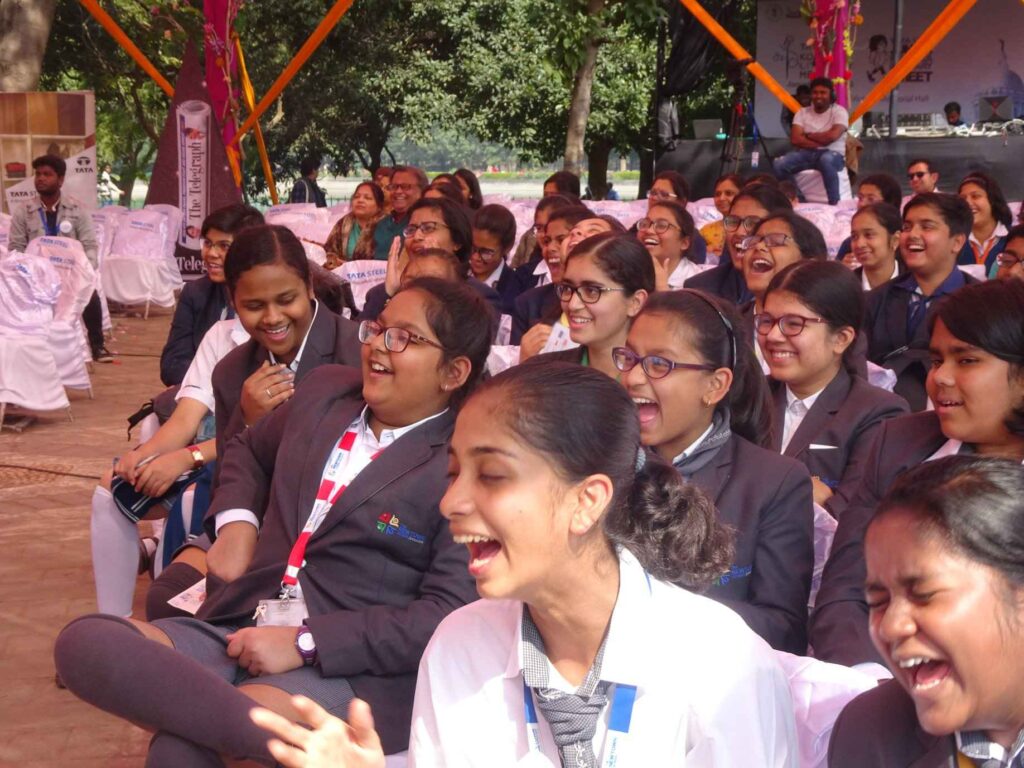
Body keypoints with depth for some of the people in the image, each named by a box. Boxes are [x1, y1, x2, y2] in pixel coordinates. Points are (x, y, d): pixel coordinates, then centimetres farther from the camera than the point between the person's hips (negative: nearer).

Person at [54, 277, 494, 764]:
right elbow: (249, 451, 34)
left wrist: (305, 642, -18)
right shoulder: (326, 391, 14)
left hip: (354, 664, -9)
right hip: (241, 631, 9)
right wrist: (234, 520, 11)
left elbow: (450, 613, -15)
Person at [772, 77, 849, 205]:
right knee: (780, 164, -23)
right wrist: (822, 141, -13)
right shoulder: (802, 113, 9)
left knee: (826, 160, -42)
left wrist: (808, 135, -4)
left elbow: (832, 136, -19)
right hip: (807, 154, 4)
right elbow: (795, 139, -5)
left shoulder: (839, 111, -1)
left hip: (833, 154, -4)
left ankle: (834, 203, -31)